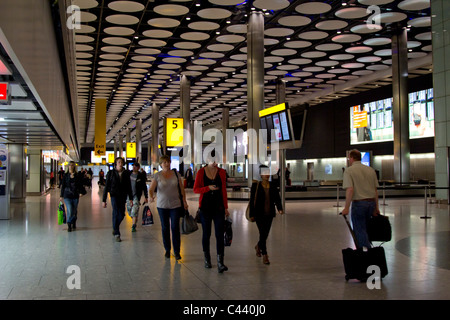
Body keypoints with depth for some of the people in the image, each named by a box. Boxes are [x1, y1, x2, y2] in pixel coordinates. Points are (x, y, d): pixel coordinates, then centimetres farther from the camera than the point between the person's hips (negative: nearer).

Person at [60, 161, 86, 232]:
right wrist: (61, 196, 7)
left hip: (75, 196, 1)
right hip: (67, 196, -1)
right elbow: (63, 186, 7)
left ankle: (74, 224, 30)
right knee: (70, 211, -14)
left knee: (74, 211, 10)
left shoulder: (78, 175, 4)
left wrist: (82, 192, -8)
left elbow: (80, 185, 7)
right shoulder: (65, 175, 3)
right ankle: (69, 225, 4)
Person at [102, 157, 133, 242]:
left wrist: (131, 198, 5)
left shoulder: (126, 173, 4)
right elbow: (106, 187, 0)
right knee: (116, 213, -11)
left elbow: (129, 186, 9)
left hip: (123, 196, 3)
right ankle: (116, 234, -4)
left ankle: (115, 227, 33)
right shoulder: (111, 173, -2)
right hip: (114, 195, -3)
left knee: (122, 214, 5)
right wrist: (104, 200, -2)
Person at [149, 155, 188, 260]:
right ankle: (167, 250, 21)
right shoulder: (157, 175, -2)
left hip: (175, 205, 0)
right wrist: (151, 196, -31)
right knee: (165, 228, 7)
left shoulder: (176, 174, 3)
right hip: (162, 205, 0)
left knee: (175, 227, -6)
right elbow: (151, 189, -10)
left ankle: (177, 251, 1)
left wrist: (184, 201, 7)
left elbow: (181, 188, 10)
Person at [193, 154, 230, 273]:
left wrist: (226, 207, 8)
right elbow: (196, 189, -1)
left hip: (219, 207, 1)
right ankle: (207, 259, 27)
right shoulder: (201, 172, -1)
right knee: (206, 234, 10)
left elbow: (224, 190, 9)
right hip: (205, 207, -1)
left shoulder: (221, 172, 5)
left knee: (220, 234, -8)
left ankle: (220, 263, -10)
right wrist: (208, 188, -18)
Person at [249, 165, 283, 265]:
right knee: (263, 233, -9)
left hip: (269, 214, 4)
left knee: (265, 234, 12)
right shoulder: (255, 185, -5)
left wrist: (280, 208, -15)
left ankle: (258, 246, 42)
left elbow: (277, 198, 3)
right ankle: (264, 255, 1)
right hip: (259, 214, -4)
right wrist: (252, 215, -7)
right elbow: (252, 200, -4)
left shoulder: (273, 185, 5)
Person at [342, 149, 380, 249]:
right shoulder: (371, 170, 10)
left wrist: (346, 208, -16)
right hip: (371, 202, 6)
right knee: (364, 229, 19)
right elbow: (375, 190, 11)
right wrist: (376, 207, 17)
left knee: (360, 231, 1)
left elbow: (350, 190, -19)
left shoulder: (349, 170, -7)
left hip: (358, 203, -6)